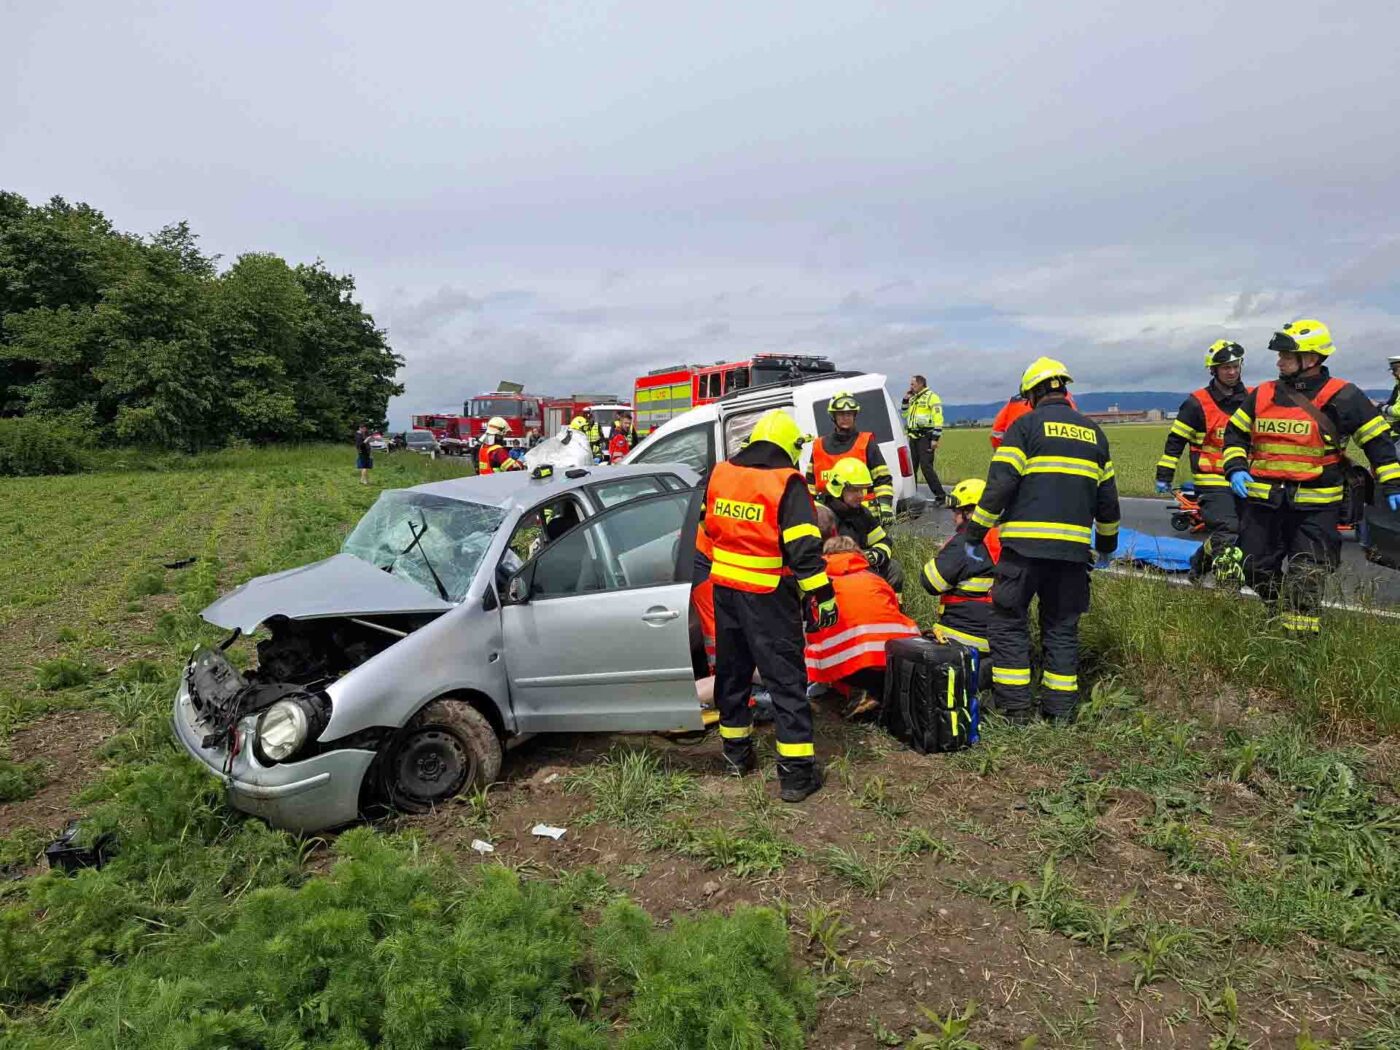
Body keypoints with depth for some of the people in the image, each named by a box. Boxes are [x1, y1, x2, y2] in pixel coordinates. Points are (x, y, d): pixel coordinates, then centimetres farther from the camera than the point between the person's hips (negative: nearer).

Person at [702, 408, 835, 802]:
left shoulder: (720, 473, 5)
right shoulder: (786, 483, -13)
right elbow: (803, 549, -18)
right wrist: (823, 596, -13)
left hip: (724, 587, 6)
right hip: (767, 595, -6)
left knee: (732, 669, 19)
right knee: (786, 678, 2)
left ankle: (736, 752, 32)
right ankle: (796, 771, 5)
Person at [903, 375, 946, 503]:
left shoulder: (931, 397, -7)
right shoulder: (912, 399, 19)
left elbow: (938, 418, -14)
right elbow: (905, 415, 28)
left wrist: (935, 438, -19)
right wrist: (905, 400, 14)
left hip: (925, 437, -8)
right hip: (913, 437, 8)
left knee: (926, 466, -15)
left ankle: (940, 495, -10)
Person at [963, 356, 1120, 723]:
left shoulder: (1026, 425, 0)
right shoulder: (1093, 432, 17)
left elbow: (999, 485, -9)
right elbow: (1107, 496, 21)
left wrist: (974, 534, -3)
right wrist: (1107, 543, 33)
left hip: (1025, 544, -5)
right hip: (1074, 547, 5)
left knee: (1009, 623, 4)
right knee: (1062, 627, 14)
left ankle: (1015, 708, 2)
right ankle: (1061, 711, 16)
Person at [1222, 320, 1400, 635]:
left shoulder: (1342, 397, -4)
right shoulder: (1262, 394, 6)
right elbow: (1235, 433, 15)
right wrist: (1236, 469, -2)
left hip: (1316, 504, -4)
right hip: (1264, 498, 4)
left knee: (1306, 576, -3)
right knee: (1257, 567, 10)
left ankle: (1301, 637, 11)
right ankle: (1280, 613, 34)